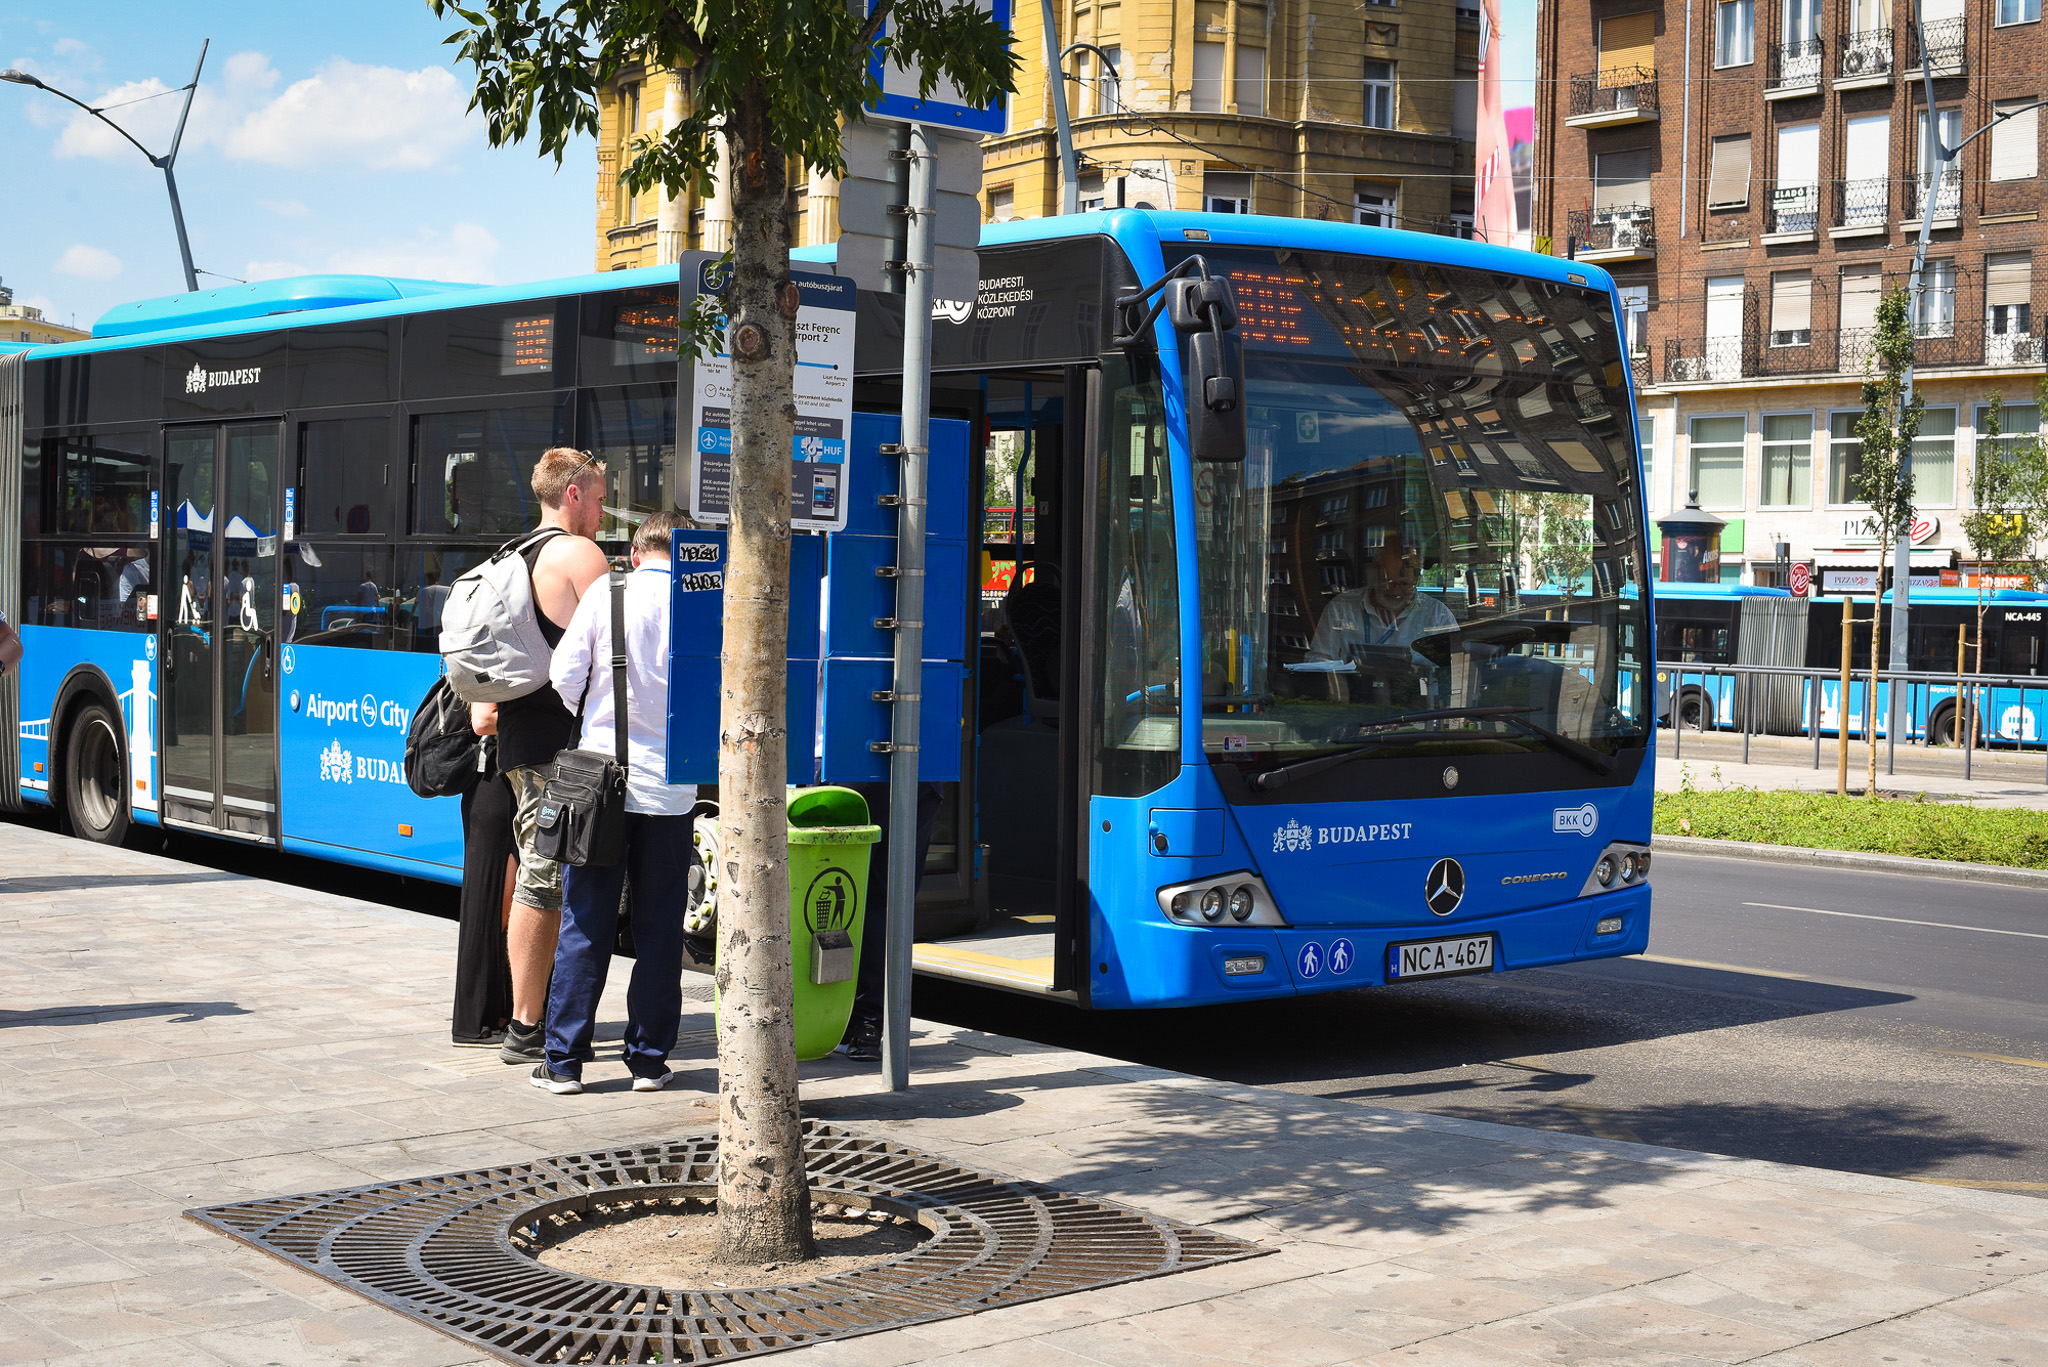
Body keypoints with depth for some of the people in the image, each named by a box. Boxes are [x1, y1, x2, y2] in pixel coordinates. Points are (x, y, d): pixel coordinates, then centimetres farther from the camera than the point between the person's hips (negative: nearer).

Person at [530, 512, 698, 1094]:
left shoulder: (605, 596, -1)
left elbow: (564, 679, -2)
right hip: (670, 788, 0)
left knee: (584, 924, 5)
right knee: (659, 926, 8)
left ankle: (564, 1061, 7)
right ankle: (649, 1058, 12)